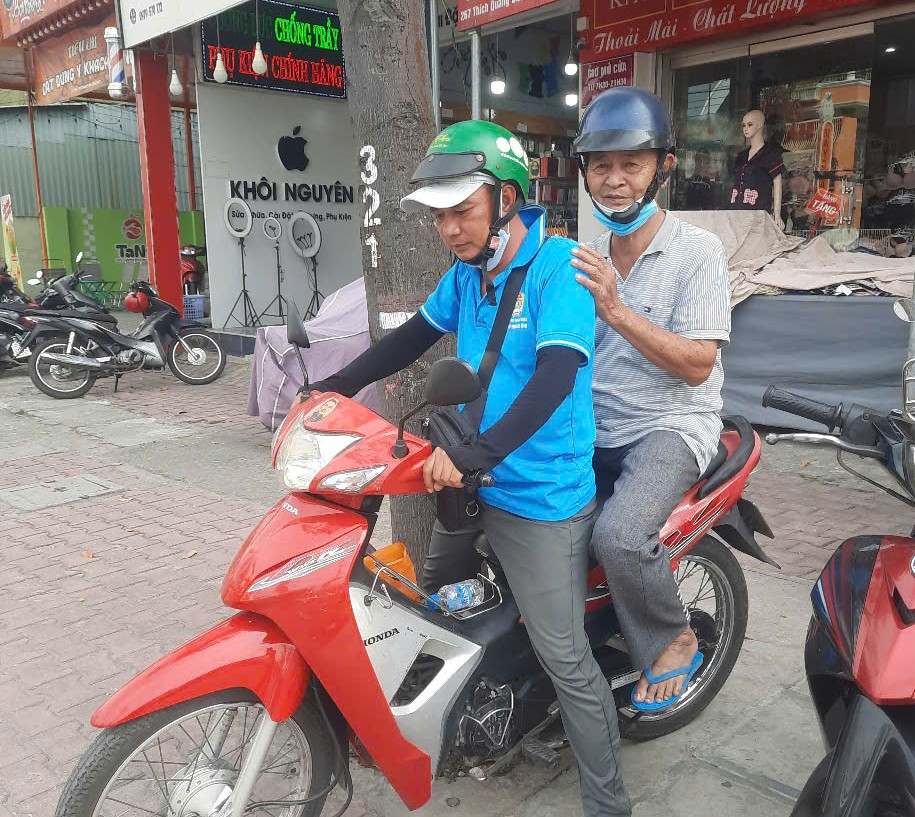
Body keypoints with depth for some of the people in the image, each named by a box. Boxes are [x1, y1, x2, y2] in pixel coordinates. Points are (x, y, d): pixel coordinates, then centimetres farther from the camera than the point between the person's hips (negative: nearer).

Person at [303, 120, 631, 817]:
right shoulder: (468, 272, 6)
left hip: (542, 499, -9)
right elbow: (412, 338, 15)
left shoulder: (557, 268, -18)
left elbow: (554, 380, -30)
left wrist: (474, 454, -40)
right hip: (473, 480, 9)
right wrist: (335, 388, 7)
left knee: (565, 658, -3)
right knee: (435, 600, 27)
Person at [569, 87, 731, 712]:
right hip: (595, 426, 6)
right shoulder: (583, 258, 10)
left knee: (619, 534, -30)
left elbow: (696, 365, -14)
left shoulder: (698, 251, -6)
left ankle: (675, 642, 1)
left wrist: (619, 312, -25)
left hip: (671, 425, -6)